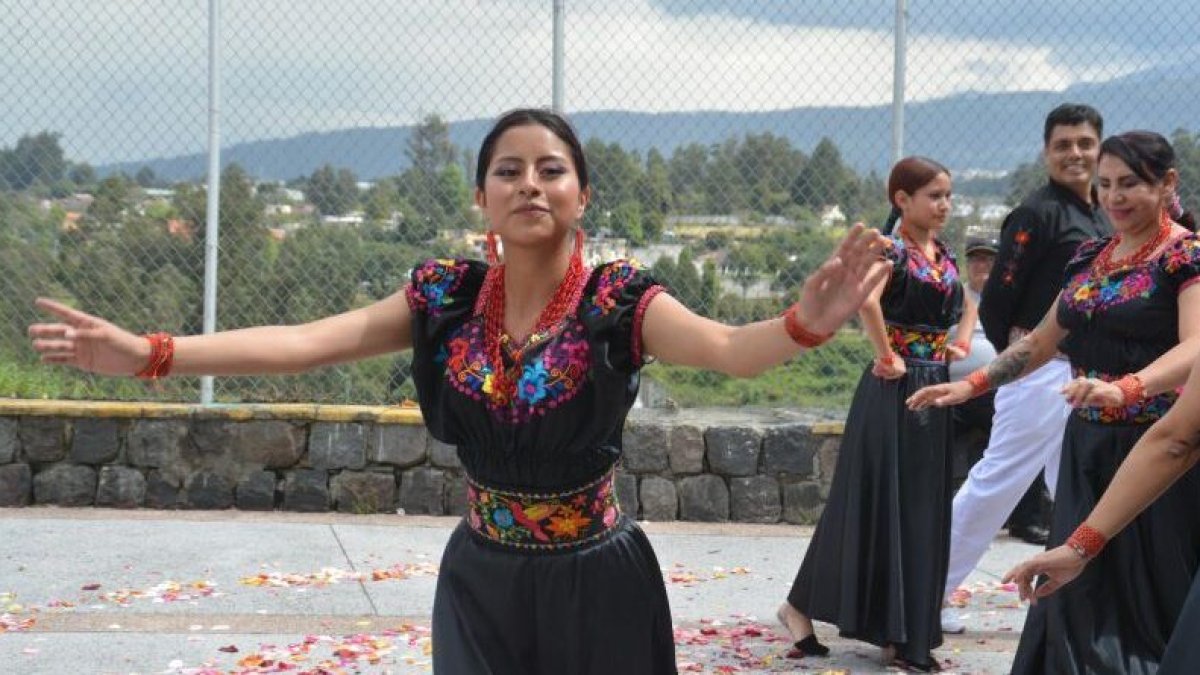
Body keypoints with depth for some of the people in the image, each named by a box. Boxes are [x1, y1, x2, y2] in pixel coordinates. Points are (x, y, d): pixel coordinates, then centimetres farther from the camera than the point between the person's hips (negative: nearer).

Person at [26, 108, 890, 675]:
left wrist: (805, 323, -52)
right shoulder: (447, 296, -4)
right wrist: (148, 353, -17)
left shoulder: (618, 299, -13)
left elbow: (727, 348, -30)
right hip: (481, 579, 2)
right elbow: (307, 342, -9)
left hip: (593, 583, -2)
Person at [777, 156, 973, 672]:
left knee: (924, 512, 9)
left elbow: (965, 306, 30)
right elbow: (866, 299, -33)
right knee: (878, 506, -3)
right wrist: (887, 356, -23)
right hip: (894, 392, -7)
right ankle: (800, 606, 10)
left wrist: (961, 344, 12)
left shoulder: (944, 255, 12)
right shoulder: (891, 250, -12)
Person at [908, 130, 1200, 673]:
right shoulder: (1089, 257, 13)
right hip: (1088, 446, 6)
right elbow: (1041, 342, 20)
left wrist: (1127, 388, -41)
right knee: (1079, 597, 6)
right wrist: (971, 385, 11)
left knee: (1152, 600, -3)